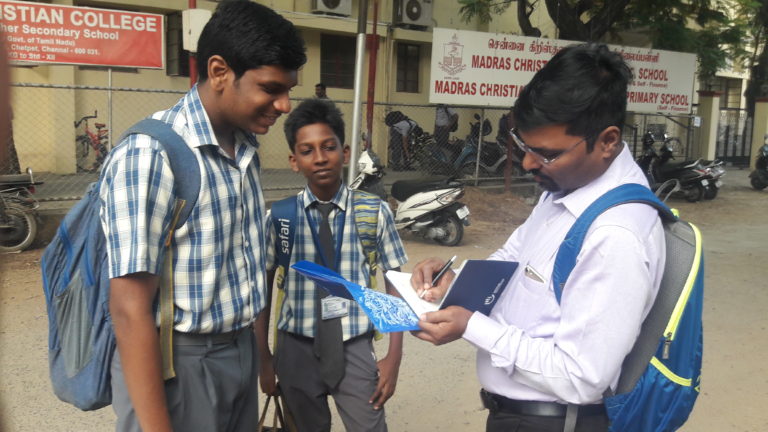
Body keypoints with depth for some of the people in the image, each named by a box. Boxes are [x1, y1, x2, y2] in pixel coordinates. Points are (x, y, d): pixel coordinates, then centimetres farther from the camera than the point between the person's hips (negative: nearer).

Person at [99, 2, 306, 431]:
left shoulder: (247, 151, 3)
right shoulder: (148, 157, -22)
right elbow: (130, 309, -22)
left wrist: (259, 352, 16)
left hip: (242, 350, 8)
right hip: (180, 363, -7)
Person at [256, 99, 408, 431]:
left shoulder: (374, 212, -7)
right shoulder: (279, 216, -6)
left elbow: (395, 285, 0)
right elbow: (263, 289, 3)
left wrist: (394, 356, -2)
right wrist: (264, 358, 5)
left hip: (354, 347, -1)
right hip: (297, 348, 1)